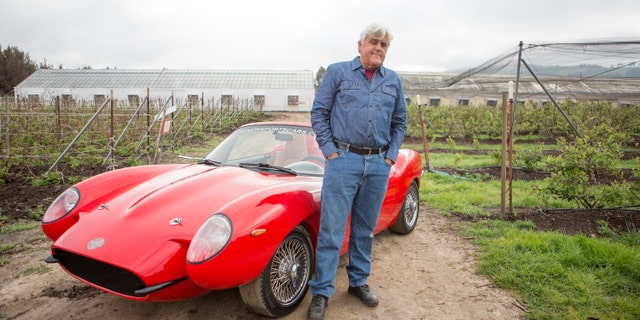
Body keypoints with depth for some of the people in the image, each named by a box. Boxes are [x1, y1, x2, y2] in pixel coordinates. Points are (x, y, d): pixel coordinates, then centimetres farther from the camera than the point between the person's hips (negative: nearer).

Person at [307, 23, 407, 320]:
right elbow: (318, 113, 1)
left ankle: (358, 281, 29)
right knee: (331, 229, -3)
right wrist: (330, 152, -7)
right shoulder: (338, 72, 2)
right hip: (343, 160, -3)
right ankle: (322, 292, 8)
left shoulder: (393, 81, 12)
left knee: (365, 229, 13)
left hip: (379, 165, 4)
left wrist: (391, 157, 5)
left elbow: (399, 122, 16)